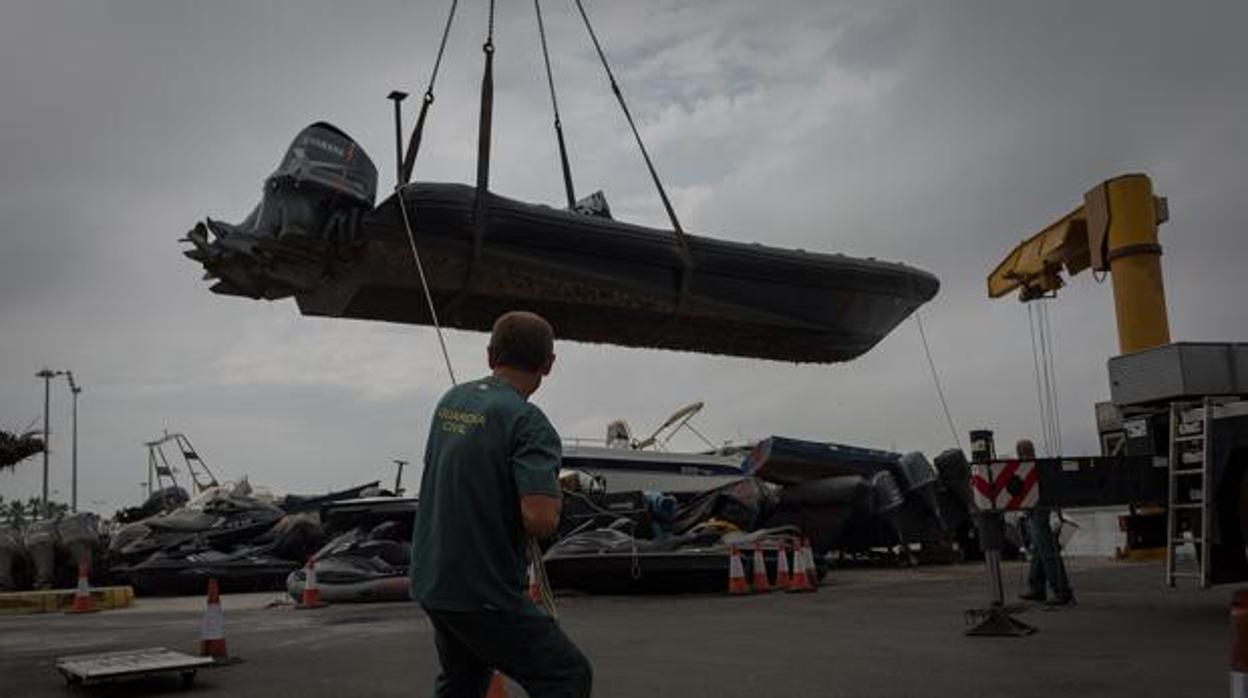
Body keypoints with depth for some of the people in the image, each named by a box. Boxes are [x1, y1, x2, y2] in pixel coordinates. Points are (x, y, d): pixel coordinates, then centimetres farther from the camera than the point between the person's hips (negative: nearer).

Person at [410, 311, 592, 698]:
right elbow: (540, 520, -29)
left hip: (430, 580, 8)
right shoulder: (528, 421, -18)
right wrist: (554, 496, -6)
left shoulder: (450, 400, 6)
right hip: (481, 593, -8)